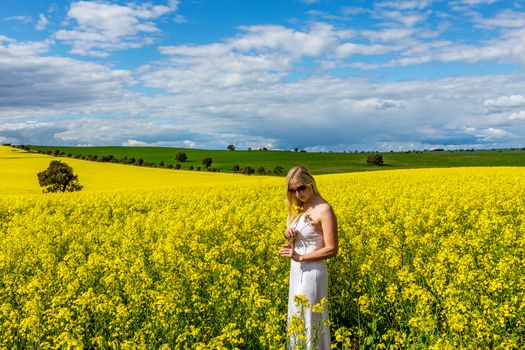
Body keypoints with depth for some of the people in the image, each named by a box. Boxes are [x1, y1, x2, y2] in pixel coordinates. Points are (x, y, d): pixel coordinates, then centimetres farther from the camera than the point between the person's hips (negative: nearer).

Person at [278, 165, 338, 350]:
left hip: (311, 272, -9)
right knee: (297, 317, 16)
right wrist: (288, 237, -6)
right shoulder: (298, 208, 7)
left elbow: (332, 249, -20)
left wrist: (300, 257, -23)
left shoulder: (323, 210, -18)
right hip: (296, 271, 9)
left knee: (309, 320, 1)